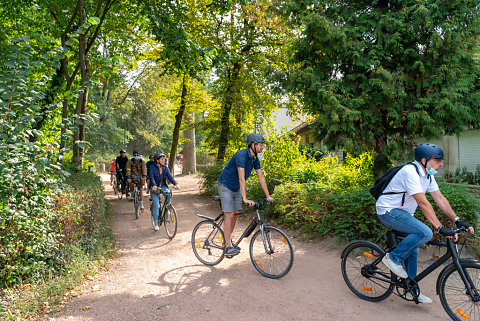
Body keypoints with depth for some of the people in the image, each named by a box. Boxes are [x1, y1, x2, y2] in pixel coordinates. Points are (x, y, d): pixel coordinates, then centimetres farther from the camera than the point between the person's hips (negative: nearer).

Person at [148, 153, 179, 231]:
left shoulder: (165, 168, 1)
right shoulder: (152, 168, -11)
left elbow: (170, 176, -11)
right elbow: (151, 178, -25)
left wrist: (175, 184, -29)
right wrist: (154, 185, -44)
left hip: (163, 186, 3)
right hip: (155, 188, -3)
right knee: (156, 206, -6)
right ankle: (156, 223, 5)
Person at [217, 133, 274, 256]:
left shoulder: (255, 159, -2)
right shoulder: (241, 155, -29)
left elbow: (261, 178, 0)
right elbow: (241, 178, -36)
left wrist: (268, 196, -3)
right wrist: (245, 199, -41)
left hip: (236, 188, 8)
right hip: (225, 186, -8)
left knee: (236, 214, 9)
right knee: (229, 215, -10)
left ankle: (228, 240, 25)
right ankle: (228, 247, -5)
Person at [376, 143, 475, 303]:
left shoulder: (428, 176, 7)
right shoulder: (410, 172, -24)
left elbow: (440, 198, 7)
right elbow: (424, 204, -28)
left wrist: (457, 220, -2)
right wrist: (440, 228, -28)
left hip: (403, 213, 10)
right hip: (389, 211, -10)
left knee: (413, 248, 10)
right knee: (425, 233, -24)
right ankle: (393, 258, -9)